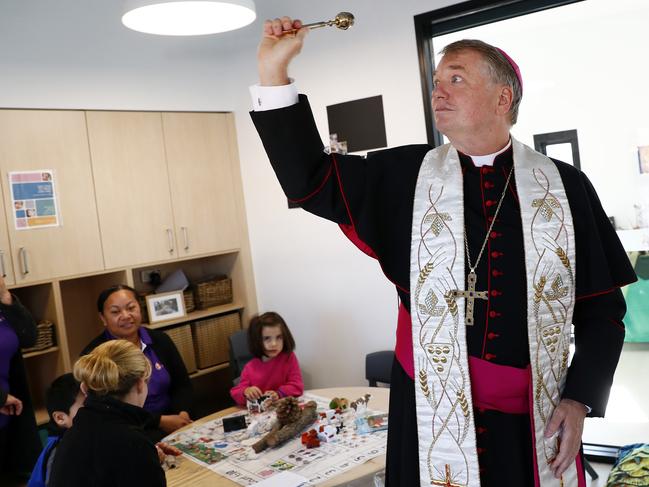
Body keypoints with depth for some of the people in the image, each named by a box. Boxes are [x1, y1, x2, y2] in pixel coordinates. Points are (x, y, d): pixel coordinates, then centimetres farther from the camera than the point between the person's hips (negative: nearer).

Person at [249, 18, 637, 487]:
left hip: (534, 419, 0)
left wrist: (580, 398, -7)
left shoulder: (565, 187, -2)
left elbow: (602, 307, 2)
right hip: (433, 412, 0)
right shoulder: (406, 176, -1)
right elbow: (311, 181, -4)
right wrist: (274, 71, -10)